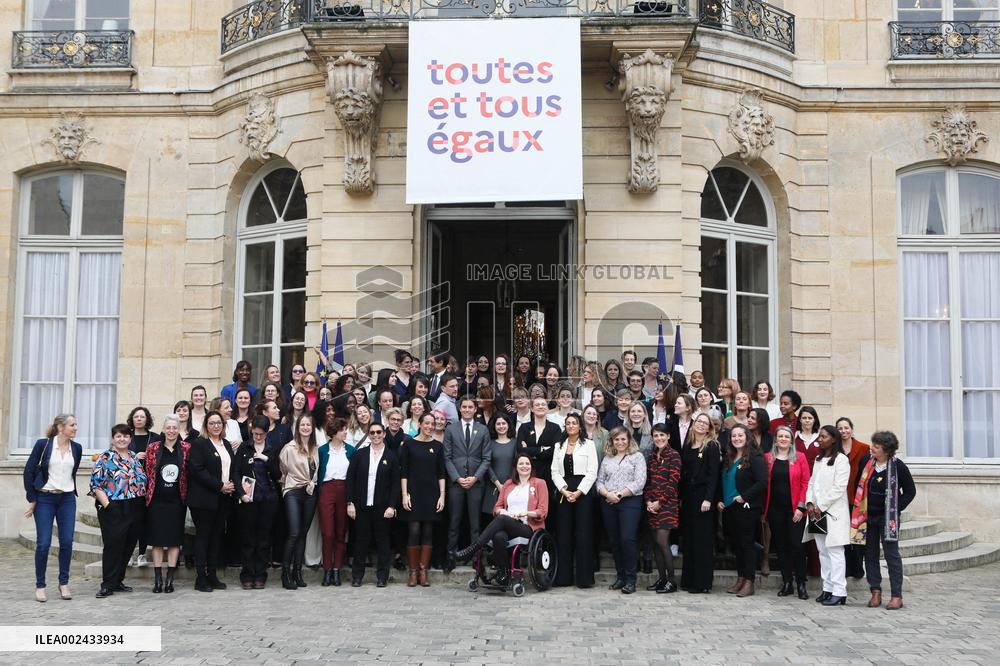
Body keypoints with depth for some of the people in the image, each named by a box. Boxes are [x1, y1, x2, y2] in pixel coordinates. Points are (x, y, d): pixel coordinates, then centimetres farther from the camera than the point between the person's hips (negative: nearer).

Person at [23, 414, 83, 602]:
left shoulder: (76, 448, 4)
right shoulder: (43, 444, -7)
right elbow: (29, 471, -5)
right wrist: (32, 499, -5)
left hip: (67, 499, 3)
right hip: (44, 498, -3)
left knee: (67, 542, 0)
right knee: (43, 543, -4)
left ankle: (64, 583, 13)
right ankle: (40, 585, 9)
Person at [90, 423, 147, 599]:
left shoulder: (134, 458, 14)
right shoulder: (105, 458, -4)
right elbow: (95, 484, -9)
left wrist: (142, 502, 11)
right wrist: (106, 504, -16)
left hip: (135, 510, 6)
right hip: (114, 510, -6)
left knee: (128, 546, 9)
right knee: (113, 546, -6)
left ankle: (118, 581, 20)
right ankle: (108, 585, 2)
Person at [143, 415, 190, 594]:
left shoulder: (186, 449, 3)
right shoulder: (153, 448, 2)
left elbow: (189, 474, 7)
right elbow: (148, 473, 5)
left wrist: (186, 494, 3)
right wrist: (148, 493, 1)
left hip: (176, 500, 0)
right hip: (156, 500, 0)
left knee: (175, 539, 2)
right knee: (157, 539, 3)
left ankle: (170, 579, 9)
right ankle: (157, 579, 9)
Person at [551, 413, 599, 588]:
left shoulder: (588, 444, 2)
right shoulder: (559, 446, 13)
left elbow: (592, 472, -5)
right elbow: (555, 472, 8)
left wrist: (578, 492, -12)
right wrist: (564, 490, -8)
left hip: (583, 493, -4)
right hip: (563, 493, 4)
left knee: (583, 534, -5)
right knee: (564, 534, 3)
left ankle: (584, 578, -1)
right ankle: (564, 576, 9)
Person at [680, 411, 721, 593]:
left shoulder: (711, 446, -3)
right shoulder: (687, 446, 14)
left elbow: (713, 474, -10)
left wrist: (708, 499, -18)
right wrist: (681, 497, 8)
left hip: (703, 496, -6)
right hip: (687, 496, 6)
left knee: (703, 539, -3)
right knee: (688, 538, 8)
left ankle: (702, 583, 1)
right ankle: (688, 580, 15)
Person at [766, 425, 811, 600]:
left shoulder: (800, 457, 2)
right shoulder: (767, 458, 7)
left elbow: (805, 483, -1)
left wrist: (801, 507, -9)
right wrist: (763, 509, 0)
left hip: (794, 509, -2)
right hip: (775, 509, 2)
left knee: (796, 545, -5)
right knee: (780, 546, 6)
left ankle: (801, 584, 4)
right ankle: (786, 583, 15)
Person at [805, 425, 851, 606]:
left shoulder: (841, 459, -7)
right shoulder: (818, 459, 18)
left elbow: (839, 487, -13)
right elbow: (812, 483, 16)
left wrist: (821, 506, -13)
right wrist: (809, 503, 0)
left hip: (833, 512, -8)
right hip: (817, 512, 8)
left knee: (835, 551, -8)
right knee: (823, 552, 10)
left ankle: (839, 592, -7)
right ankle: (828, 589, 16)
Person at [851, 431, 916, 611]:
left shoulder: (898, 466, -11)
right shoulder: (867, 462, 1)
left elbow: (910, 491, -2)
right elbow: (859, 484, 13)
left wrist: (896, 508, -8)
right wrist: (858, 506, 8)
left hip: (887, 517, -5)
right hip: (867, 516, 5)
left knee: (892, 555, -2)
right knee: (870, 554, 8)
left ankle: (896, 596, 3)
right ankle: (875, 592, 16)